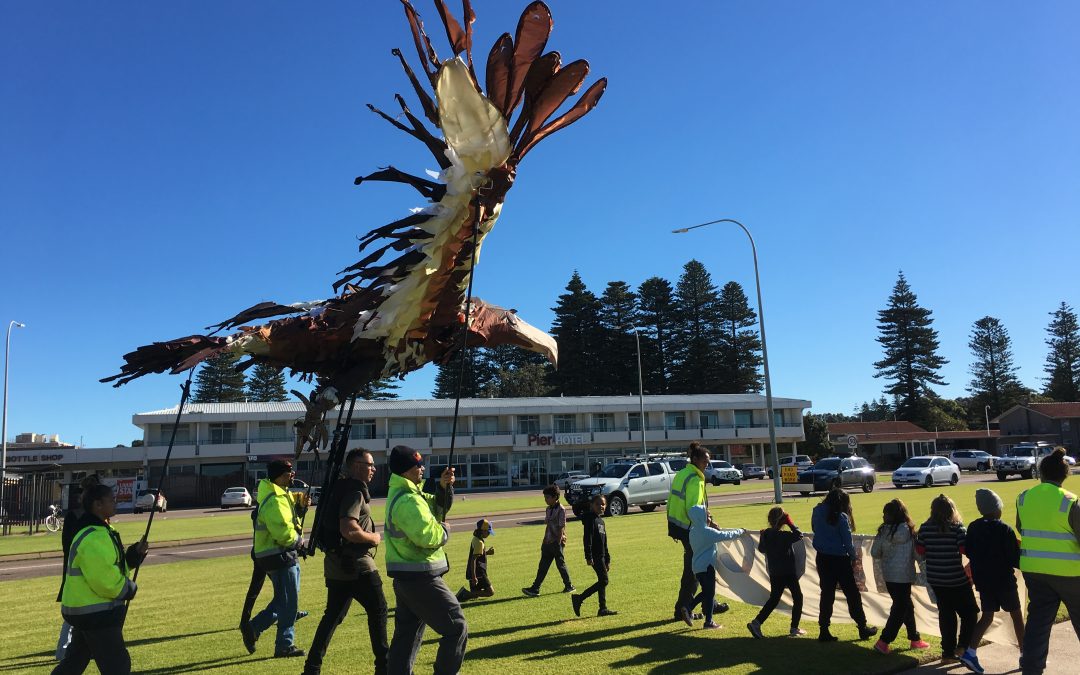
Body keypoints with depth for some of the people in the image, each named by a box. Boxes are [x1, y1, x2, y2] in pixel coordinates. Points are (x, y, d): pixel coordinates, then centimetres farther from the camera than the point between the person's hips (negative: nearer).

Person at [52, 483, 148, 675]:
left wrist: (135, 553, 2)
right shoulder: (93, 539, -21)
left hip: (85, 610, 11)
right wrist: (129, 589, -9)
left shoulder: (103, 532, 12)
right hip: (96, 614, -10)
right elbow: (106, 581, -25)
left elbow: (115, 566, 18)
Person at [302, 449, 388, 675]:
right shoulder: (354, 492, -17)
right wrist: (374, 538, -13)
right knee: (378, 610, 4)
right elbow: (349, 531, -28)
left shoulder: (341, 489, 14)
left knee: (333, 615, 15)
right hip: (356, 565, -9)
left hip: (336, 564, 9)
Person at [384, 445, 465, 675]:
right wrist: (443, 531, -9)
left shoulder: (402, 493, 11)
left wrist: (444, 487, 0)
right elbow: (428, 536, -30)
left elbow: (438, 507, 17)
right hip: (420, 577, -10)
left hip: (405, 576, 10)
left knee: (406, 633, 17)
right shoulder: (407, 500, -21)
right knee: (457, 628, -1)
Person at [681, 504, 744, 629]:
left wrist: (716, 529, 14)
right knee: (710, 593, 2)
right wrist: (741, 532, 0)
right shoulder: (707, 531, -18)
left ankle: (688, 608, 10)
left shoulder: (693, 531, 8)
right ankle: (708, 622, 8)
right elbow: (726, 536, -13)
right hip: (706, 566, -8)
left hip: (697, 566, 8)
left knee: (705, 592, 19)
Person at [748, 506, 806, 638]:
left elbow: (761, 549, 13)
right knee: (798, 597, 12)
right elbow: (799, 535, -19)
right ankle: (794, 628, 16)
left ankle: (756, 622, 0)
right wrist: (790, 523, -14)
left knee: (774, 599, 13)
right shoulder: (784, 535, -19)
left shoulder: (766, 534, 0)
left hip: (774, 574, 6)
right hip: (788, 573, -6)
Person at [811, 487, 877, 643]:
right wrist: (853, 557, 3)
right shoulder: (841, 517, -14)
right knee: (852, 594, 9)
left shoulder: (817, 512, 0)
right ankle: (862, 628, 19)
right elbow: (847, 541, -10)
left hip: (822, 558, 5)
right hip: (839, 560, -5)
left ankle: (824, 632, 11)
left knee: (827, 594, 11)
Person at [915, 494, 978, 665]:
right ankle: (963, 646, 0)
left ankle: (948, 651, 17)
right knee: (969, 612, 12)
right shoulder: (957, 527, -13)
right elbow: (965, 548, -18)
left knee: (945, 614, 14)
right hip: (957, 578, -4)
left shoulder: (925, 528, -3)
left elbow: (919, 550, 2)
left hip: (935, 578, 4)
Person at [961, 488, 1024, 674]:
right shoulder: (1005, 529, -17)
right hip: (1004, 580, -5)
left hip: (983, 580, 5)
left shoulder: (973, 527, -1)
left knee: (987, 616, 11)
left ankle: (970, 652, -4)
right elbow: (1015, 558, -14)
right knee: (1016, 615, 14)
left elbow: (968, 552, 8)